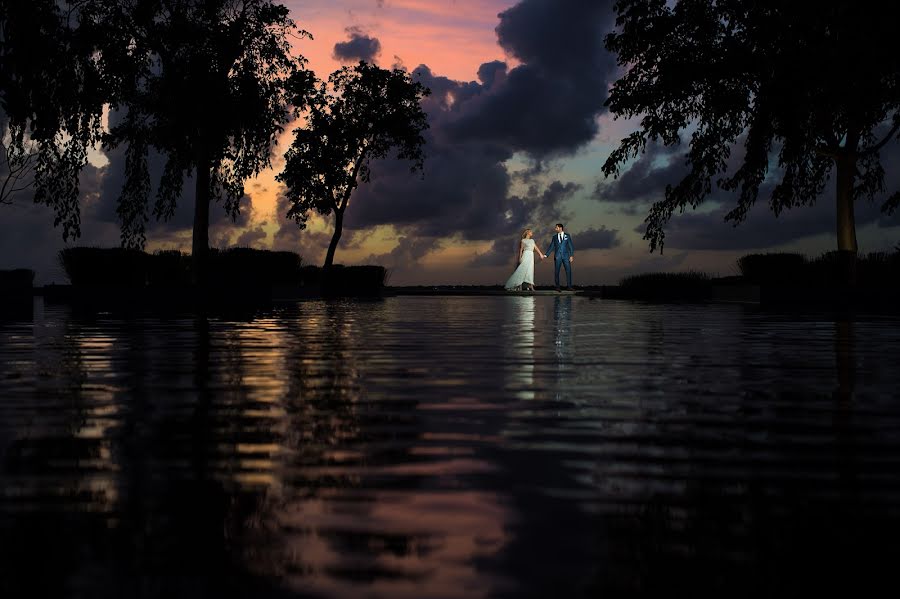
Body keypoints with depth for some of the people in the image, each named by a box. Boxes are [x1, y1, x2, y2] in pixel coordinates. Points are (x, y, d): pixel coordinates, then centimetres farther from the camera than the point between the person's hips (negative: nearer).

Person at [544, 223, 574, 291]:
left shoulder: (567, 236, 6)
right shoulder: (554, 237, 10)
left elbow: (571, 246, 4)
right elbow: (551, 247, 9)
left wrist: (571, 255, -5)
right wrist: (546, 255, -1)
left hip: (566, 256, -1)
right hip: (557, 256, 1)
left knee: (568, 270, -6)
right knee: (556, 272, -1)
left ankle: (569, 286, 0)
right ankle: (557, 287, 4)